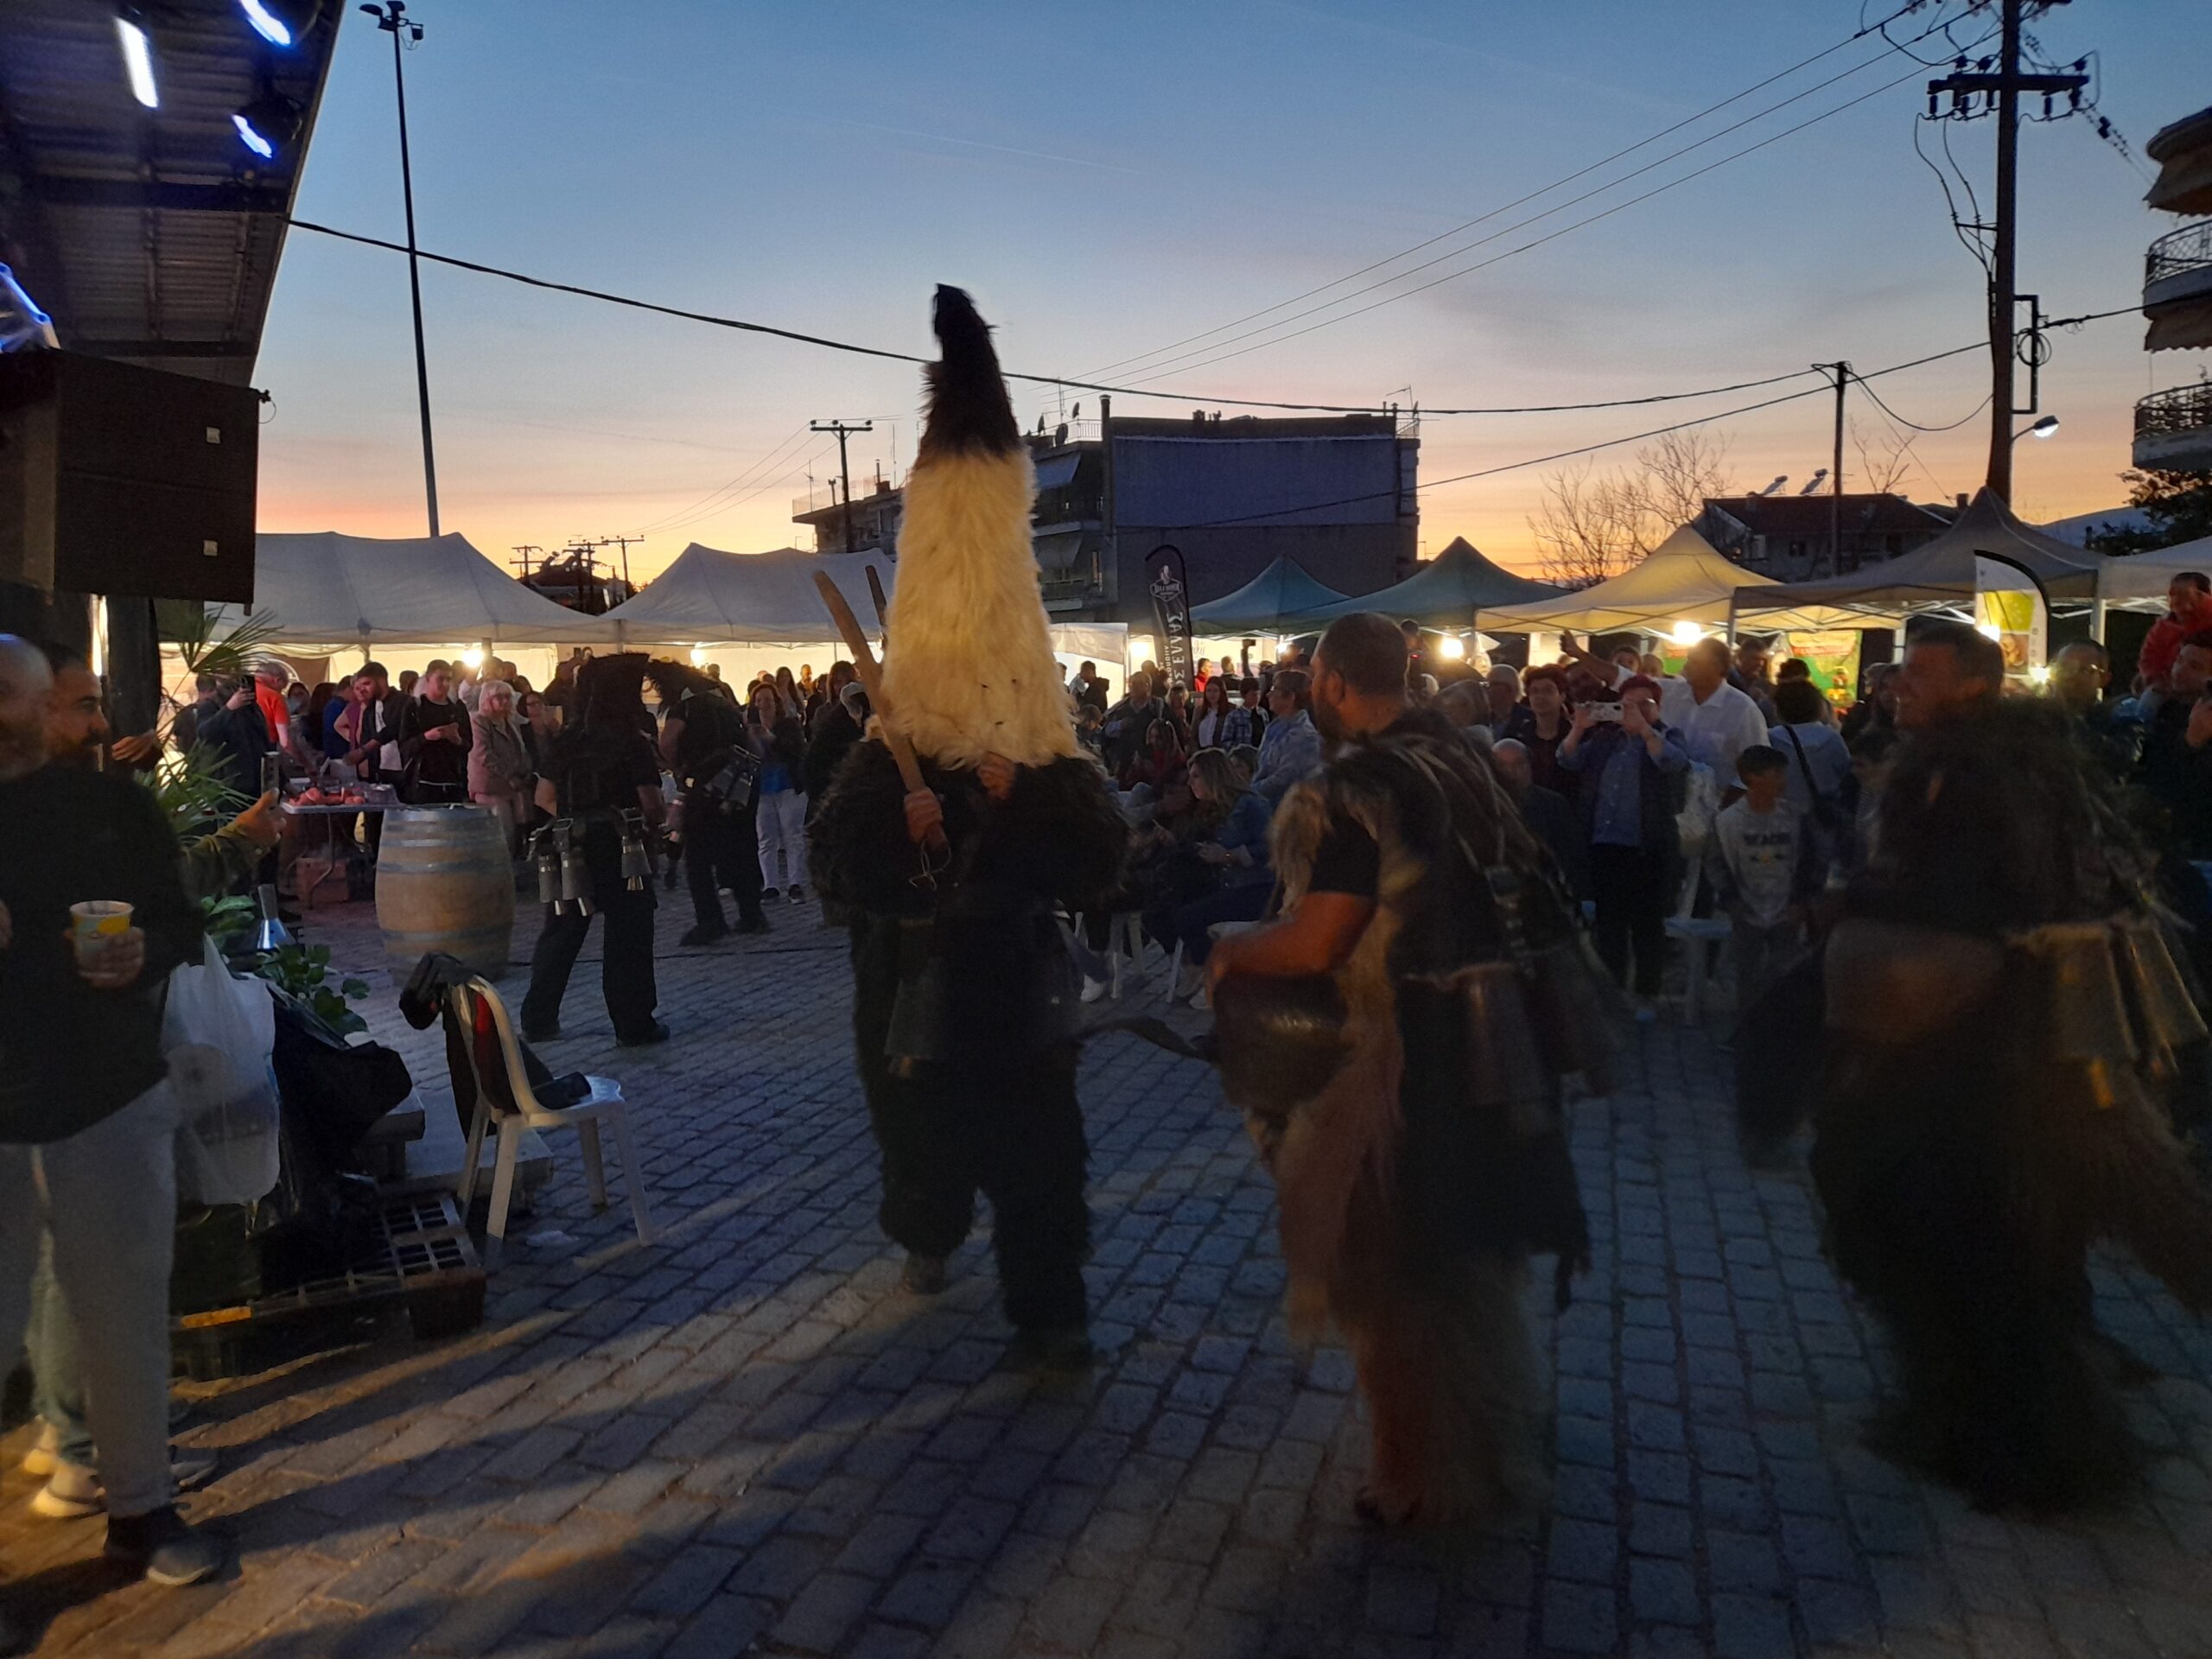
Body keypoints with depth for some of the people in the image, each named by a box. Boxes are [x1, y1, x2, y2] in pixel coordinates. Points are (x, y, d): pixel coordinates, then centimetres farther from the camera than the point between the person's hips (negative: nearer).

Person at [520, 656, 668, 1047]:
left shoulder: (567, 739, 6)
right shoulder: (632, 742, -8)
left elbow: (544, 798, 7)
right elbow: (651, 806, -13)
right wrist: (647, 827, 7)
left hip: (572, 851, 5)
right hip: (619, 851, -4)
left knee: (560, 935, 13)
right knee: (628, 939, 3)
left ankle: (537, 1021, 17)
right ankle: (633, 1025, 8)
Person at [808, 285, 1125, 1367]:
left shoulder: (1053, 769, -3)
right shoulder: (880, 766, -2)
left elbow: (1095, 867, -13)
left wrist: (1023, 805, -18)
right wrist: (900, 831, -20)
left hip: (1013, 988, 0)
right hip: (915, 988, 0)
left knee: (1034, 1145, 7)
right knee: (919, 1121, 14)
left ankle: (1050, 1306, 18)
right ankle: (929, 1236, 34)